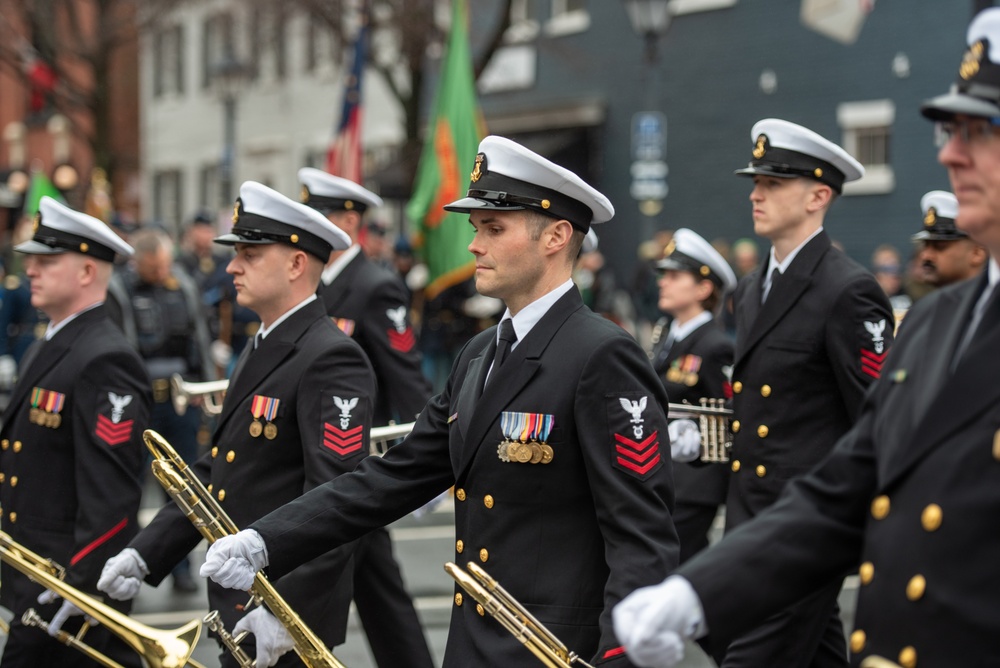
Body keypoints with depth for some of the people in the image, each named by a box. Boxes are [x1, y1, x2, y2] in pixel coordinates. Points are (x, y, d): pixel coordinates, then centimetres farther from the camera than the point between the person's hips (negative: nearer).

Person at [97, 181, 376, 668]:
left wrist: (284, 609, -30)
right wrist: (143, 554, 10)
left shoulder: (332, 360, -16)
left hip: (289, 613, -9)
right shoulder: (258, 353, 16)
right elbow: (215, 473, 19)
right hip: (238, 609, 9)